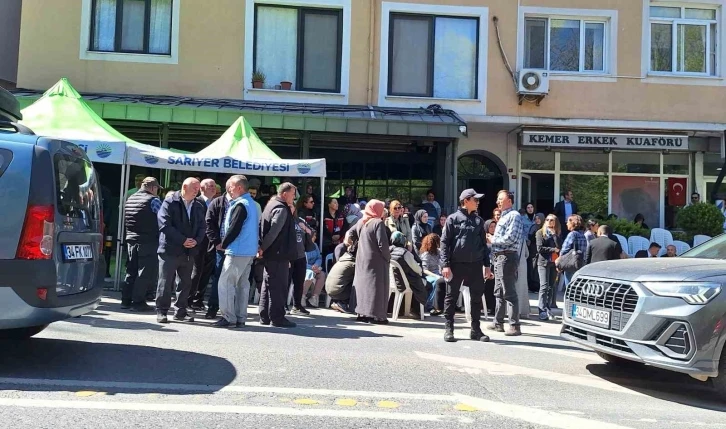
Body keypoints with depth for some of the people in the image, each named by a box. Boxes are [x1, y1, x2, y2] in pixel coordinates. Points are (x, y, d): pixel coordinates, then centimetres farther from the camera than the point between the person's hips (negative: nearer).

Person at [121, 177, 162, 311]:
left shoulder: (130, 199, 13)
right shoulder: (153, 200, -11)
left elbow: (125, 220, 17)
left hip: (131, 240, 8)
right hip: (148, 242, -7)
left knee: (131, 271, 15)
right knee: (146, 273, -2)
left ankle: (126, 300, 18)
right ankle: (138, 302, -2)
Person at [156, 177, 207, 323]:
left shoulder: (199, 206, 11)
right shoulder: (170, 202, -5)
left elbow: (202, 227, 10)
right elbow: (165, 225, -13)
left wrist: (196, 241, -9)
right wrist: (183, 240, -17)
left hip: (189, 251, 5)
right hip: (170, 250, -5)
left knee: (186, 283, 10)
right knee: (166, 282, 0)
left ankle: (181, 311, 19)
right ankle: (161, 311, 10)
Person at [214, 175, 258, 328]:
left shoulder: (240, 205, -15)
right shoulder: (251, 203, 14)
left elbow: (233, 229, -18)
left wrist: (223, 244, -3)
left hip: (237, 251, -9)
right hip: (249, 251, 9)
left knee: (225, 283, -3)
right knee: (242, 284, 11)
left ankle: (228, 317, -2)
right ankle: (240, 318, 15)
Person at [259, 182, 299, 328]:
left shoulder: (272, 205, 17)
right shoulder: (281, 209, -15)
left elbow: (268, 229, 17)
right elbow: (274, 231, -22)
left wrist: (263, 247, 13)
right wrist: (263, 247, -15)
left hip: (270, 254, 10)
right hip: (279, 255, -10)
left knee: (268, 285, 13)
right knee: (279, 286, -4)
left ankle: (265, 316, 19)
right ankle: (277, 317, 0)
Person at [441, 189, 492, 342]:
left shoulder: (479, 220, 12)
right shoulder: (453, 219, -1)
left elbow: (483, 243, 16)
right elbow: (445, 242, -4)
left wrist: (486, 264, 9)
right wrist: (445, 264, -13)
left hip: (475, 265, 4)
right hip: (457, 264, -4)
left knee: (477, 297, 7)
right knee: (451, 297, 2)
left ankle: (475, 330, 17)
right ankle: (448, 329, 12)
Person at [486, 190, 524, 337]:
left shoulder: (514, 216, -10)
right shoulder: (503, 217, 21)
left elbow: (510, 238, -20)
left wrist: (493, 240, -8)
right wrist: (492, 239, 6)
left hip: (507, 257, -10)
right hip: (499, 257, 10)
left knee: (509, 293, -9)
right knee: (499, 292, 15)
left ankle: (515, 326, -6)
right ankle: (498, 323, 23)